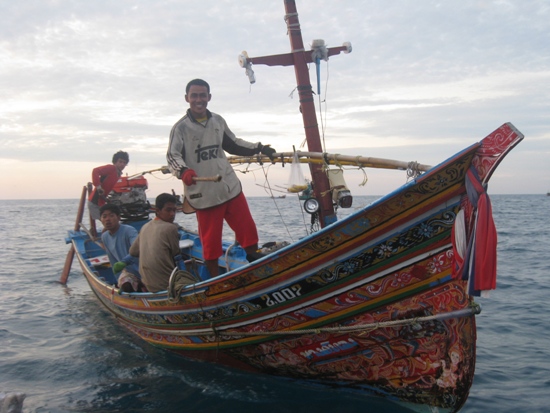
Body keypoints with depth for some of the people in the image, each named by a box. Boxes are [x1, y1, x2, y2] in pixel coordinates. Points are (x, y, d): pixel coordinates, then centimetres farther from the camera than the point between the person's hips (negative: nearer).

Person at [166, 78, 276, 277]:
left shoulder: (218, 121, 11)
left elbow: (233, 144, 24)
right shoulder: (181, 127, -3)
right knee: (211, 242, 4)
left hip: (231, 187, 4)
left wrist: (259, 148, 18)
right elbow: (172, 155, -12)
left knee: (249, 232, 6)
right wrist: (183, 171, -33)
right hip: (203, 194, -4)